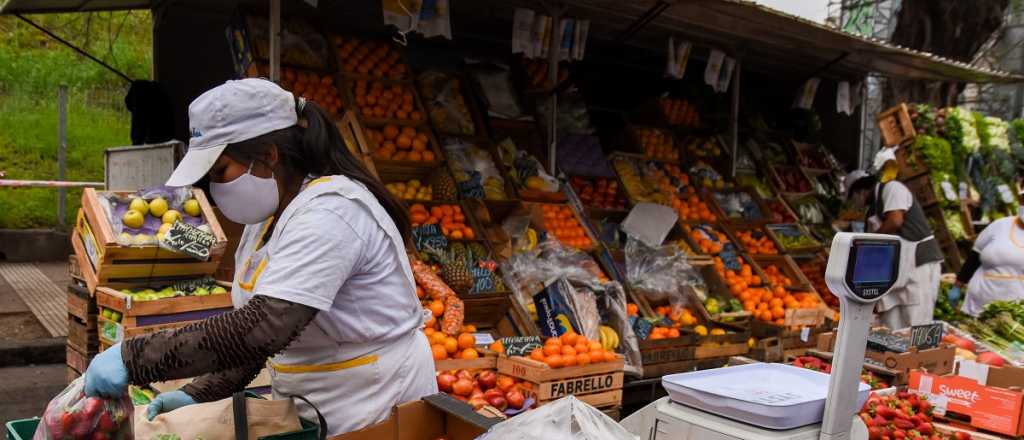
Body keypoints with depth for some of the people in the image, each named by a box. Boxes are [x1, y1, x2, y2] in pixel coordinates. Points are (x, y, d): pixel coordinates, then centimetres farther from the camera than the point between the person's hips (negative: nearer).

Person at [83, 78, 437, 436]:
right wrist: (198, 394, -1)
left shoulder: (329, 213, -23)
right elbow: (252, 328, 9)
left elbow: (261, 329, -32)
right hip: (309, 409, 8)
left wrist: (132, 358, -26)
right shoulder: (269, 215, 5)